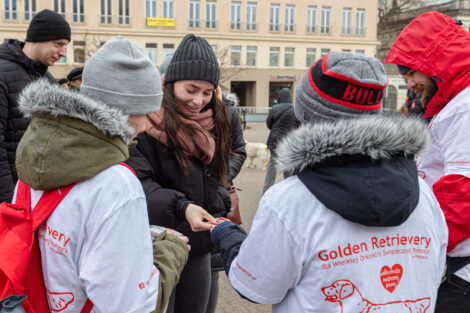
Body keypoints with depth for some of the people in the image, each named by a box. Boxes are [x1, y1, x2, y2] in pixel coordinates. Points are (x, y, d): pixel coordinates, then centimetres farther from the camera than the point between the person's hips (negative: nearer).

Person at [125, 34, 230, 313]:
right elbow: (137, 182, -23)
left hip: (200, 248, 6)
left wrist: (220, 216, 9)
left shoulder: (214, 124, 6)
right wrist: (181, 207, -35)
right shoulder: (149, 122, -15)